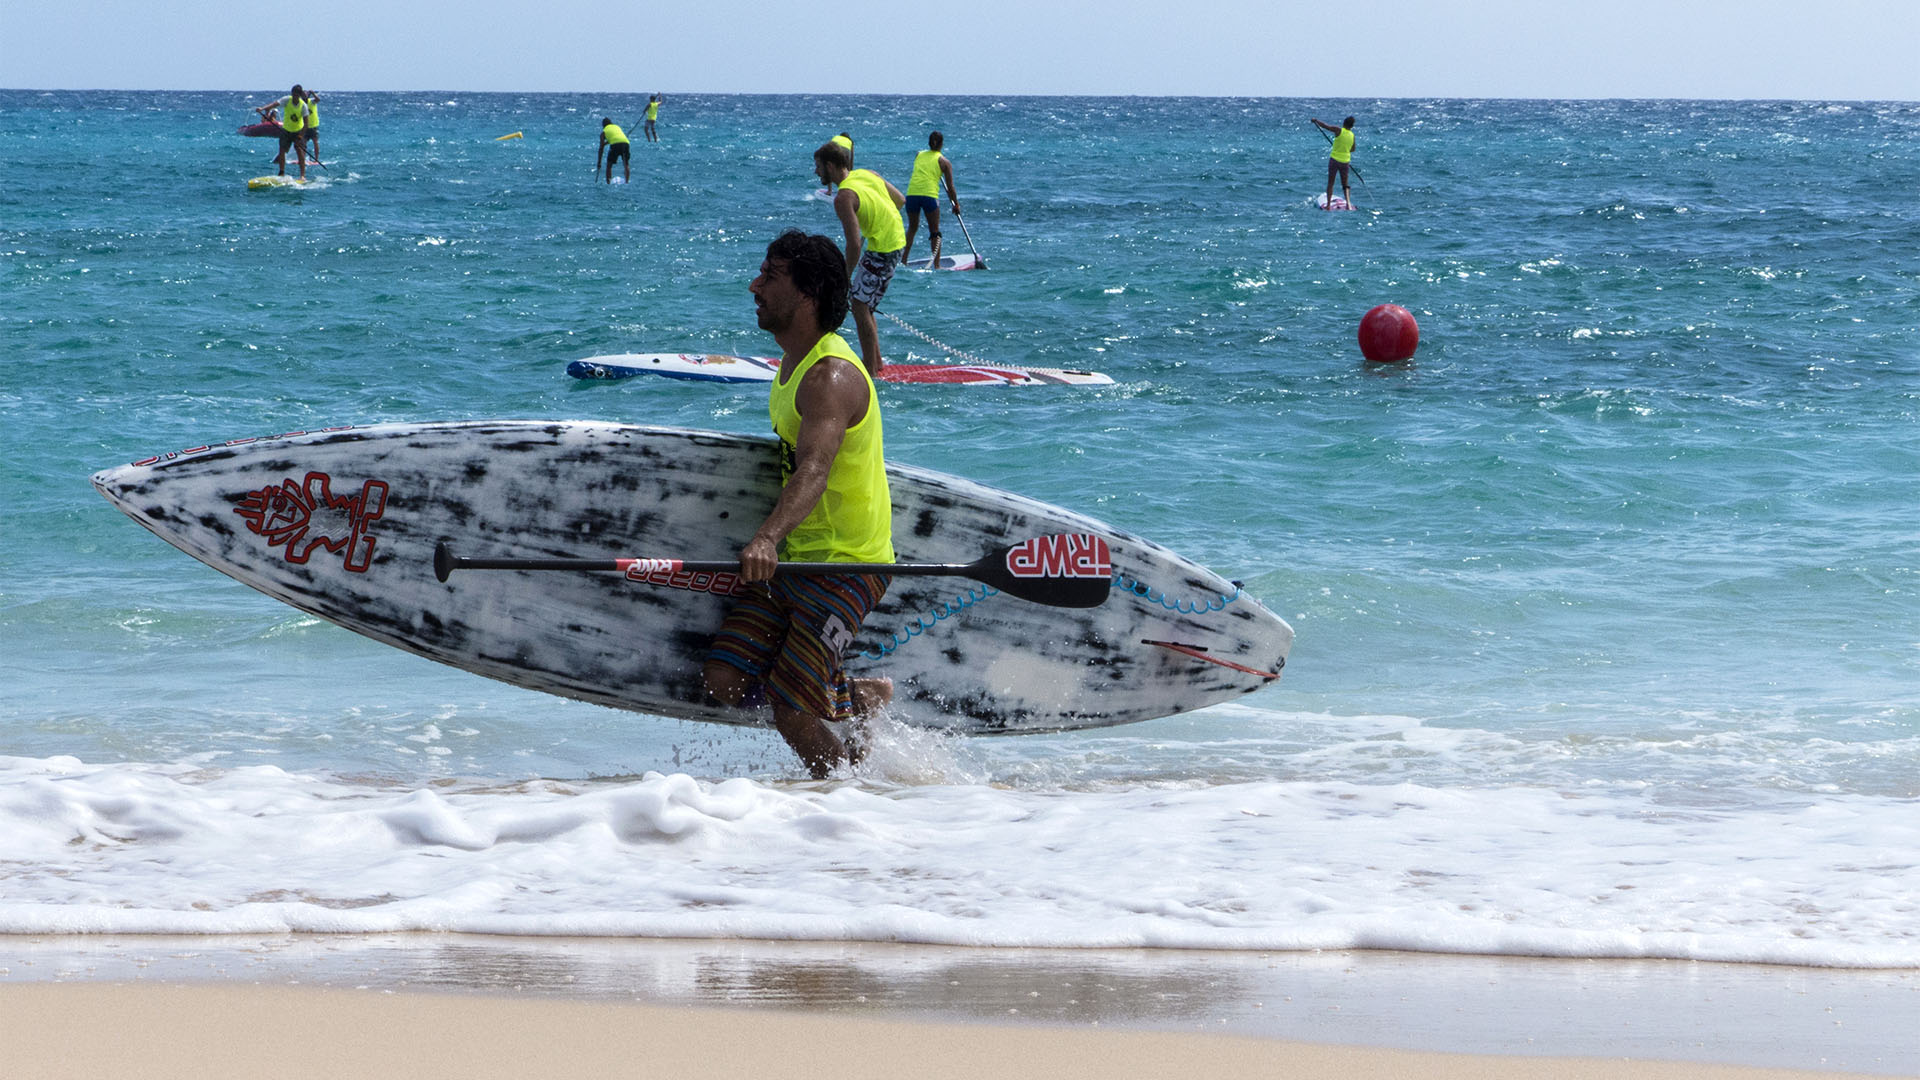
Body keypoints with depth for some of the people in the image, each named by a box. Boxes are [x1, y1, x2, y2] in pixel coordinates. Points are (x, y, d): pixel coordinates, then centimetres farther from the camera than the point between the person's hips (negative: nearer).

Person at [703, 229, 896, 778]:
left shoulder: (832, 377, -21)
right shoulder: (794, 363, 10)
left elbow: (815, 469, -38)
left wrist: (767, 538, -53)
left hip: (845, 567, -9)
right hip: (792, 558, 9)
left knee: (792, 717, -13)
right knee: (726, 682, -3)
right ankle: (859, 698, 16)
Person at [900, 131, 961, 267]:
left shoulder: (919, 155, 17)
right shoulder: (944, 161, 8)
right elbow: (950, 188, 8)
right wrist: (956, 205, 20)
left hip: (912, 194, 3)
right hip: (929, 195, -3)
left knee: (912, 228, 21)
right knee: (935, 232, 9)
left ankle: (903, 260, 14)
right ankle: (936, 265, 7)